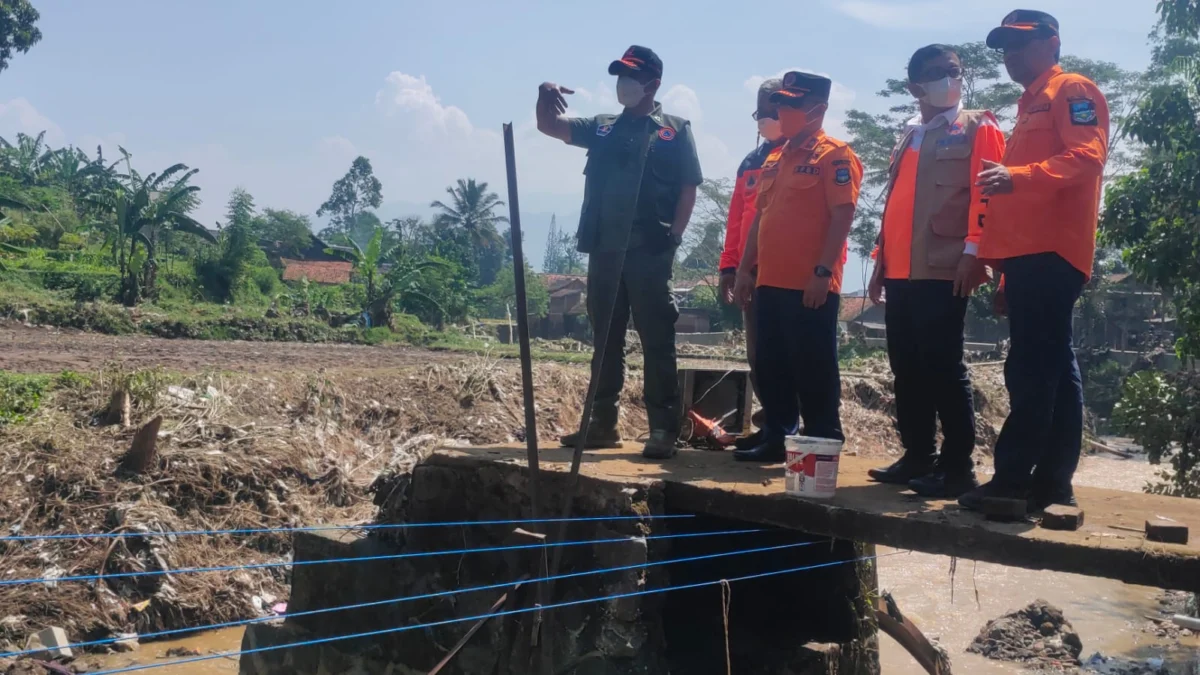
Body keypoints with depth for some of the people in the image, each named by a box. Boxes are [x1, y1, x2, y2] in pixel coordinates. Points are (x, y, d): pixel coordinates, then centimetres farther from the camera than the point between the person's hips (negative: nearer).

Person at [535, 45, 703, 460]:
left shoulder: (674, 130, 3)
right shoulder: (602, 128, 16)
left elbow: (688, 189, 0)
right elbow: (549, 126, 12)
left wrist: (674, 237, -10)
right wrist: (545, 97, -9)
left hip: (649, 253, -5)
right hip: (605, 250, 5)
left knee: (657, 342, -3)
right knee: (605, 340, 10)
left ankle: (663, 430, -1)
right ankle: (603, 424, 18)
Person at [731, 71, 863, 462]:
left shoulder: (835, 155, -5)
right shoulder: (774, 160, 19)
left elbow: (842, 216, -13)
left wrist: (823, 271, -20)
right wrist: (745, 268, 15)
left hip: (810, 285, -8)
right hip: (770, 282, 8)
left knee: (813, 368, -4)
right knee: (770, 367, 11)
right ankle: (775, 439, 20)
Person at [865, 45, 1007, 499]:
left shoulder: (977, 128, 2)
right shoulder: (909, 137, 22)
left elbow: (985, 191, -8)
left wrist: (973, 250, -18)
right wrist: (881, 258, 18)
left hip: (944, 268, -7)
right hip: (901, 270, 7)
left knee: (942, 365, -9)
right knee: (906, 366, 8)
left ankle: (958, 467, -2)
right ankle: (917, 457, 18)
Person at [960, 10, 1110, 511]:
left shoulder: (1073, 91, 0)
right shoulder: (1031, 106, 27)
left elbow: (1087, 157, -17)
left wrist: (1018, 177, -29)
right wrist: (1008, 275, 23)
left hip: (1050, 254, -10)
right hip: (1030, 255, 10)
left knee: (1030, 370, -13)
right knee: (1052, 368, 8)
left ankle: (1013, 480, -13)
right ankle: (1051, 483, 10)